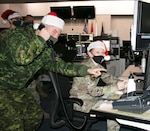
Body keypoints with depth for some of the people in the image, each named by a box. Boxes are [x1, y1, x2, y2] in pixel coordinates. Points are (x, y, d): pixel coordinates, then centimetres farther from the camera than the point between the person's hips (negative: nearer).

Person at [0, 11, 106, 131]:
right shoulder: (18, 35, -21)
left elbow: (59, 65, 3)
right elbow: (21, 58, -39)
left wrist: (87, 70, -6)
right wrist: (41, 39, -28)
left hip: (17, 88, 9)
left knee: (36, 114, 11)